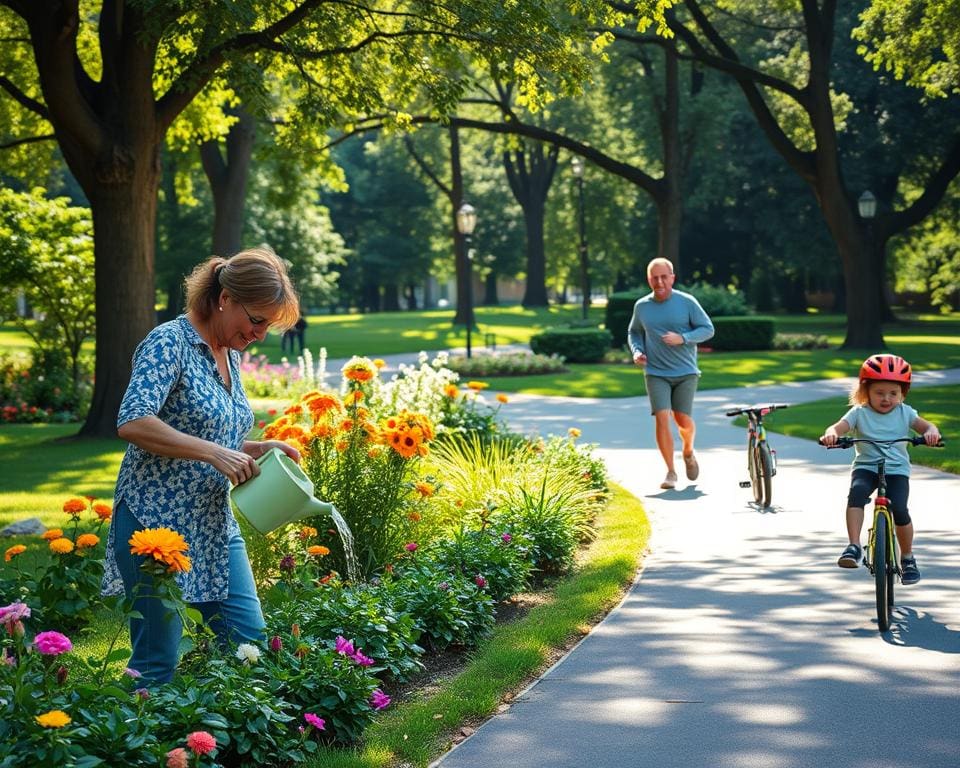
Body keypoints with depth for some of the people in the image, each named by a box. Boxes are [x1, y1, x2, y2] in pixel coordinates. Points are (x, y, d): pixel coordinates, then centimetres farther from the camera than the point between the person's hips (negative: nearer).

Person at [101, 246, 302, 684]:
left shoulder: (229, 354, 14)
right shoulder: (169, 343, -13)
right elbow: (132, 422, -26)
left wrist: (255, 449, 6)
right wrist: (214, 452, -25)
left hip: (215, 526, 8)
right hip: (156, 522, -8)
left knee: (252, 640, 4)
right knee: (158, 662, -3)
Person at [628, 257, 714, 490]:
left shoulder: (687, 302, -4)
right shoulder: (641, 306, 4)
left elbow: (708, 329, -2)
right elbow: (634, 332, 20)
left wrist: (683, 338, -17)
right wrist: (637, 351, 0)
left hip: (685, 372, -1)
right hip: (656, 374, 1)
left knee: (683, 420, -5)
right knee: (661, 418, -12)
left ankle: (688, 453, 30)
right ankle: (670, 472, -2)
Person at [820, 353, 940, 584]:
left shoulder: (905, 412, 5)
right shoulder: (859, 413, 0)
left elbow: (926, 426, -5)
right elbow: (838, 427, -14)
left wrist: (931, 433, -31)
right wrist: (831, 435, -38)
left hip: (897, 469, 0)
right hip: (866, 466, 0)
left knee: (899, 509, -20)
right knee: (856, 492, -33)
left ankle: (907, 558, 5)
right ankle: (854, 547, -32)